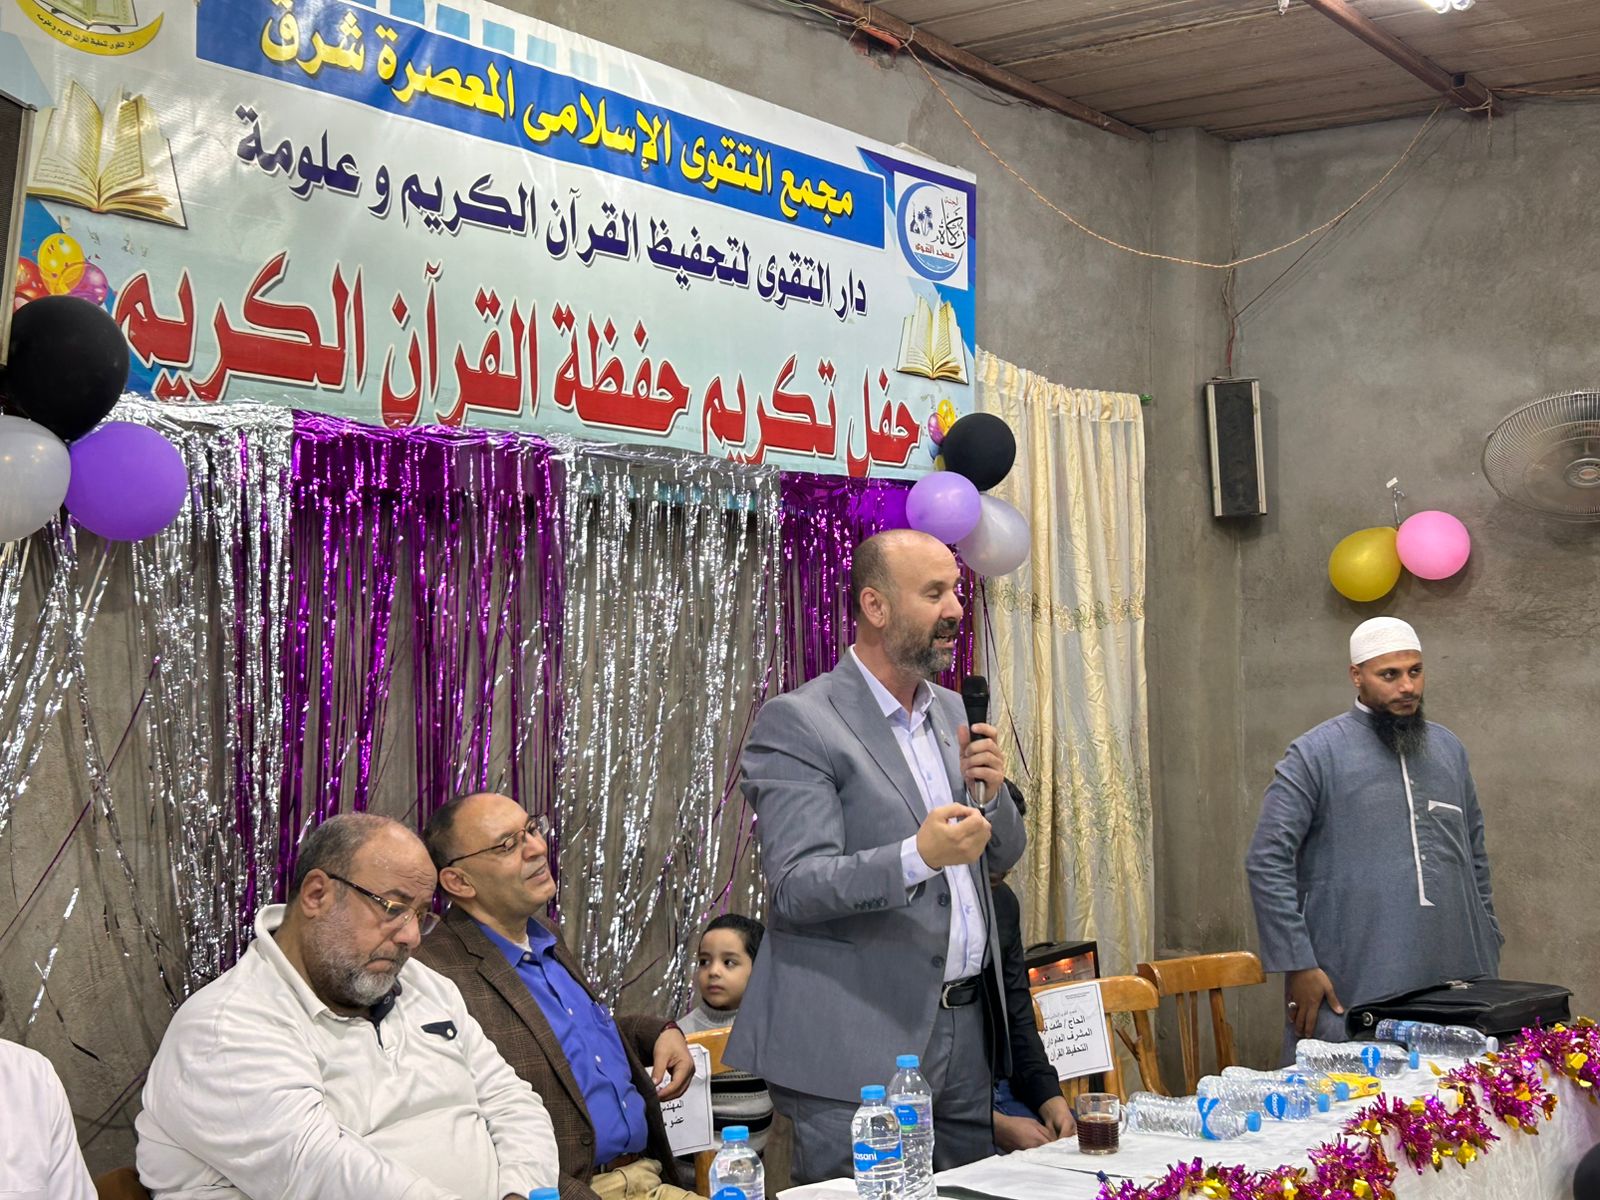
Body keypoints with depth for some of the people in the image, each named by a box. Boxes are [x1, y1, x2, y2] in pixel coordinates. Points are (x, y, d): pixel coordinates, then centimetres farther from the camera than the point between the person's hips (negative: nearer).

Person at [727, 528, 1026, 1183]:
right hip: (860, 1045, -7)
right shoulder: (797, 722, -9)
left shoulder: (951, 711, 15)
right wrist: (917, 857, -31)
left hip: (967, 1026, 7)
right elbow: (794, 888, -16)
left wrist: (989, 792, -1)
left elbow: (1002, 856, 20)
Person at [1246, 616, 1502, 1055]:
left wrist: (1487, 952, 16)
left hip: (1454, 981, 5)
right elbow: (1268, 861, -9)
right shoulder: (1316, 754, -5)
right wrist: (1298, 966, -13)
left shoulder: (1449, 749, 14)